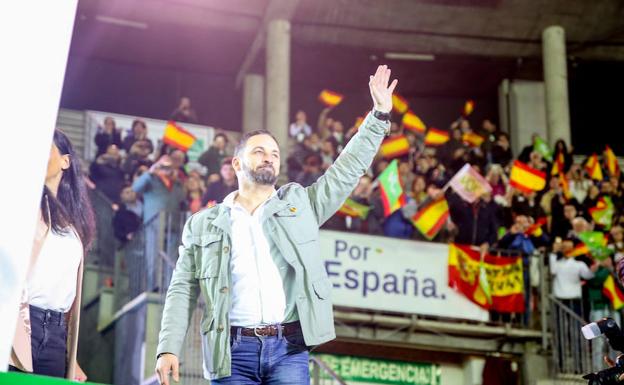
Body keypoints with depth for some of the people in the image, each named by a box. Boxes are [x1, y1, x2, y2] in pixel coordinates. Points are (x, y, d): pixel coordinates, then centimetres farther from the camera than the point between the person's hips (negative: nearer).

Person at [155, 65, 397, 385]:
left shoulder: (299, 203, 14)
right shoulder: (204, 225, 11)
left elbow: (347, 169, 11)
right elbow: (183, 291, 8)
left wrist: (380, 116, 5)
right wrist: (168, 348, -3)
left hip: (289, 349, 0)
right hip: (233, 351, 0)